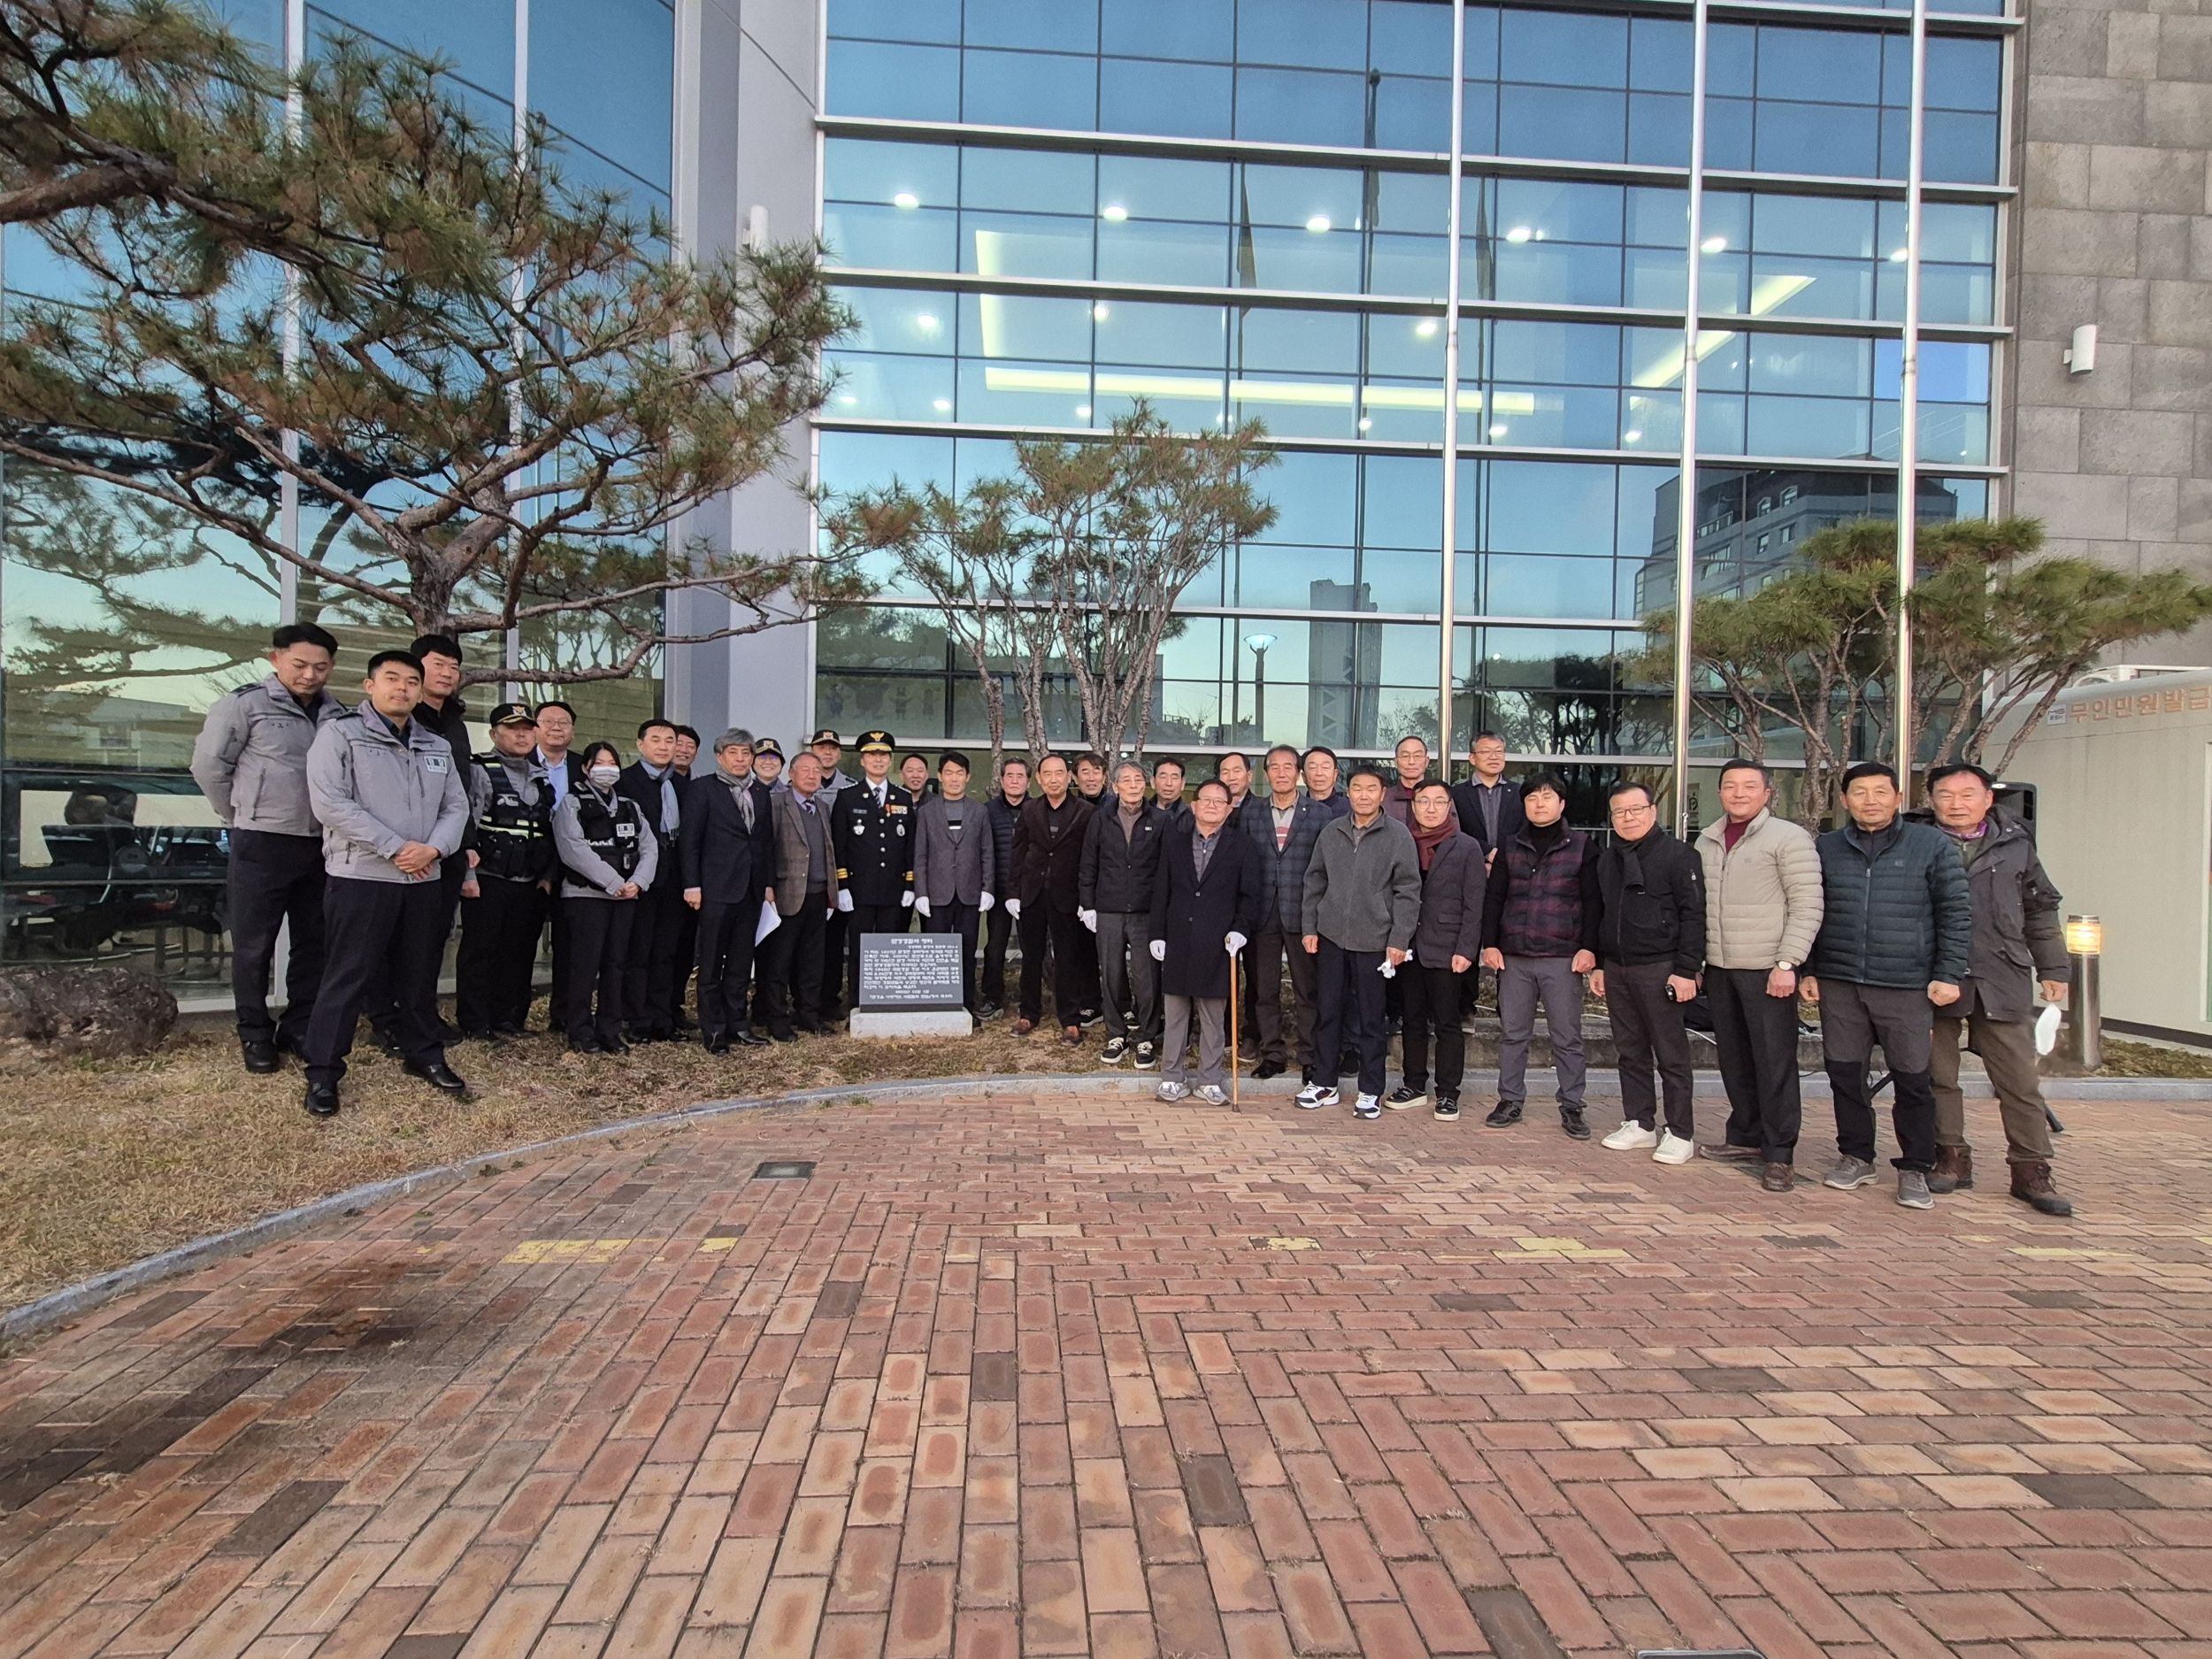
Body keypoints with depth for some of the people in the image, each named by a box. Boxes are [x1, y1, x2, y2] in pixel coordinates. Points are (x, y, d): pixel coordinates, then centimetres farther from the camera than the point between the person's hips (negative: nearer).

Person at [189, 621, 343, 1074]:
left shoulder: (337, 714, 9)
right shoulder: (246, 704, -5)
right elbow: (209, 765, -2)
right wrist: (242, 817, 4)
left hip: (321, 845, 4)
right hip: (262, 844, -4)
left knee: (314, 943, 11)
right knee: (254, 946, 5)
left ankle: (300, 1028, 23)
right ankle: (255, 1035, 17)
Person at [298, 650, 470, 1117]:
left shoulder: (438, 747, 15)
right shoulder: (339, 733, -3)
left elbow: (456, 806, 11)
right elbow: (330, 803, -13)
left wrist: (434, 848, -9)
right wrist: (396, 848, -16)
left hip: (423, 881, 5)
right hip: (360, 877, -5)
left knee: (420, 976, 14)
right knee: (347, 978, -1)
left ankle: (425, 1055, 28)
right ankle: (323, 1073, 10)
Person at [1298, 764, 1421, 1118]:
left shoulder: (1398, 835, -3)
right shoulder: (1330, 832, 7)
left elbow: (1408, 891, -5)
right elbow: (1314, 882, 11)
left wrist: (1399, 940, -9)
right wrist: (1309, 927, 5)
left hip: (1374, 940, -3)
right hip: (1330, 937, 3)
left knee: (1371, 1018, 5)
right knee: (1328, 1012, 9)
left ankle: (1370, 1091, 16)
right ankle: (1325, 1084, 21)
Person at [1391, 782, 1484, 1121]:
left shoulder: (1467, 848, 0)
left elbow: (1473, 905, -3)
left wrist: (1465, 950, -10)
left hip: (1445, 949, -3)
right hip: (1409, 948, 3)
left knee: (1447, 1023, 3)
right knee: (1413, 1019, 11)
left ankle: (1447, 1093, 12)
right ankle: (1414, 1086, 22)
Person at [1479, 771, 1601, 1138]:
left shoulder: (1583, 847, 3)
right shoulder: (1511, 848, 11)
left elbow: (1593, 901, -1)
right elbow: (1493, 898, 10)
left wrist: (1589, 947, -10)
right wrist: (1489, 943, 1)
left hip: (1563, 958, -3)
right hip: (1513, 957, 3)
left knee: (1567, 1037, 3)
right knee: (1512, 1033, 8)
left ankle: (1571, 1108, 12)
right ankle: (1510, 1100, 17)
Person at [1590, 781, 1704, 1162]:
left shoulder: (1678, 855, -5)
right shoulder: (1607, 860, 14)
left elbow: (1693, 915, -10)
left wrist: (1686, 970, -15)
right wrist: (1598, 965, 15)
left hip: (1660, 969, -6)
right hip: (1616, 969, 6)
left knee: (1671, 1055, 0)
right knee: (1630, 1052, 11)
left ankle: (1681, 1134, 9)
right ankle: (1639, 1124, 21)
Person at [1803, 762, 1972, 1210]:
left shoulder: (1932, 845, 2)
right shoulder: (1826, 849, 9)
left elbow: (1957, 912, 2)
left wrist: (1949, 974, -4)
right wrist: (1808, 970, 8)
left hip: (1908, 987, -2)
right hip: (1839, 985, 3)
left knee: (1914, 1080, 3)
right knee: (1845, 1074, 8)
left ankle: (1914, 1169, 16)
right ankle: (1856, 1156, 24)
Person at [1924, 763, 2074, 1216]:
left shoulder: (2015, 846, 10)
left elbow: (2041, 911, 17)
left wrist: (2053, 969, 13)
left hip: (2000, 981, 2)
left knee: (2020, 1079, 2)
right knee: (1938, 1076, 6)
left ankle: (2031, 1170, 12)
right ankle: (1951, 1159, 19)